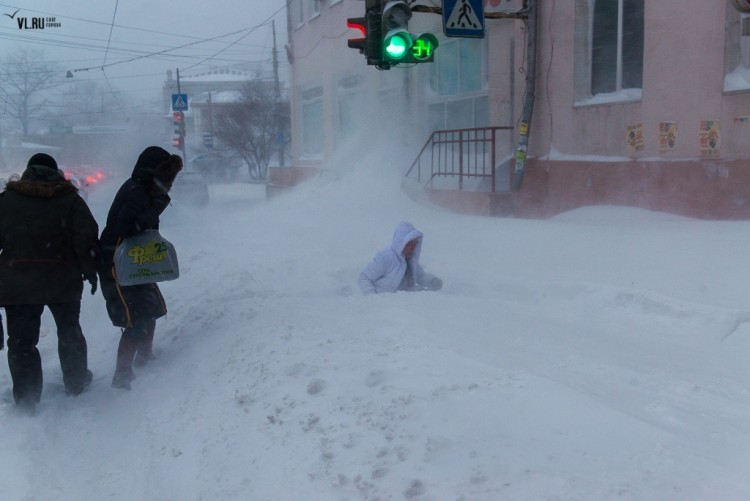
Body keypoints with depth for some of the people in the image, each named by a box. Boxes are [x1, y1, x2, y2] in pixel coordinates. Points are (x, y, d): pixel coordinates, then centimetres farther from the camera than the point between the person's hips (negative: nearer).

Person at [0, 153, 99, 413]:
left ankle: (26, 399, 8)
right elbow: (86, 238, -8)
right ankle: (76, 381, 30)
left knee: (21, 339, 8)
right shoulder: (70, 199, -1)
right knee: (69, 330, 20)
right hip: (62, 281, 0)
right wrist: (90, 271, 2)